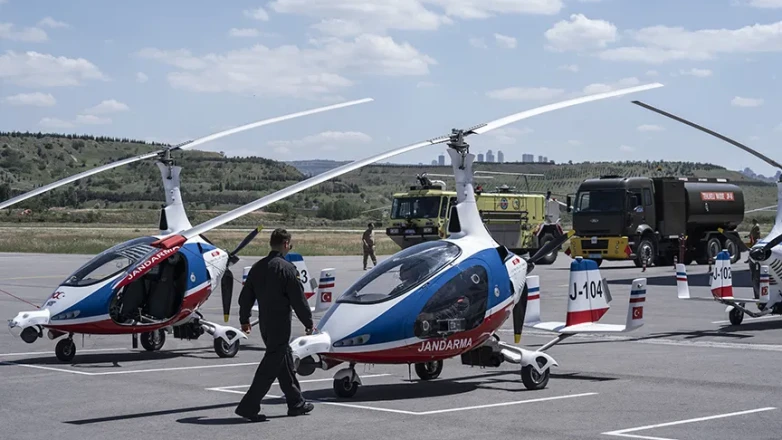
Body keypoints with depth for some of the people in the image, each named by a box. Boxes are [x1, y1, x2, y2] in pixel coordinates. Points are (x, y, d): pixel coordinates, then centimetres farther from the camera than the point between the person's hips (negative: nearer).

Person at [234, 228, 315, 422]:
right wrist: (308, 322, -2)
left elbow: (245, 296, 13)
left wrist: (244, 320, 25)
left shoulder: (257, 267, 8)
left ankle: (296, 403, 25)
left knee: (285, 362, 18)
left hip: (265, 324, 8)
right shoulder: (287, 268, -15)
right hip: (280, 325, -8)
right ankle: (248, 406, -8)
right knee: (271, 366, -5)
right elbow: (298, 299, -13)